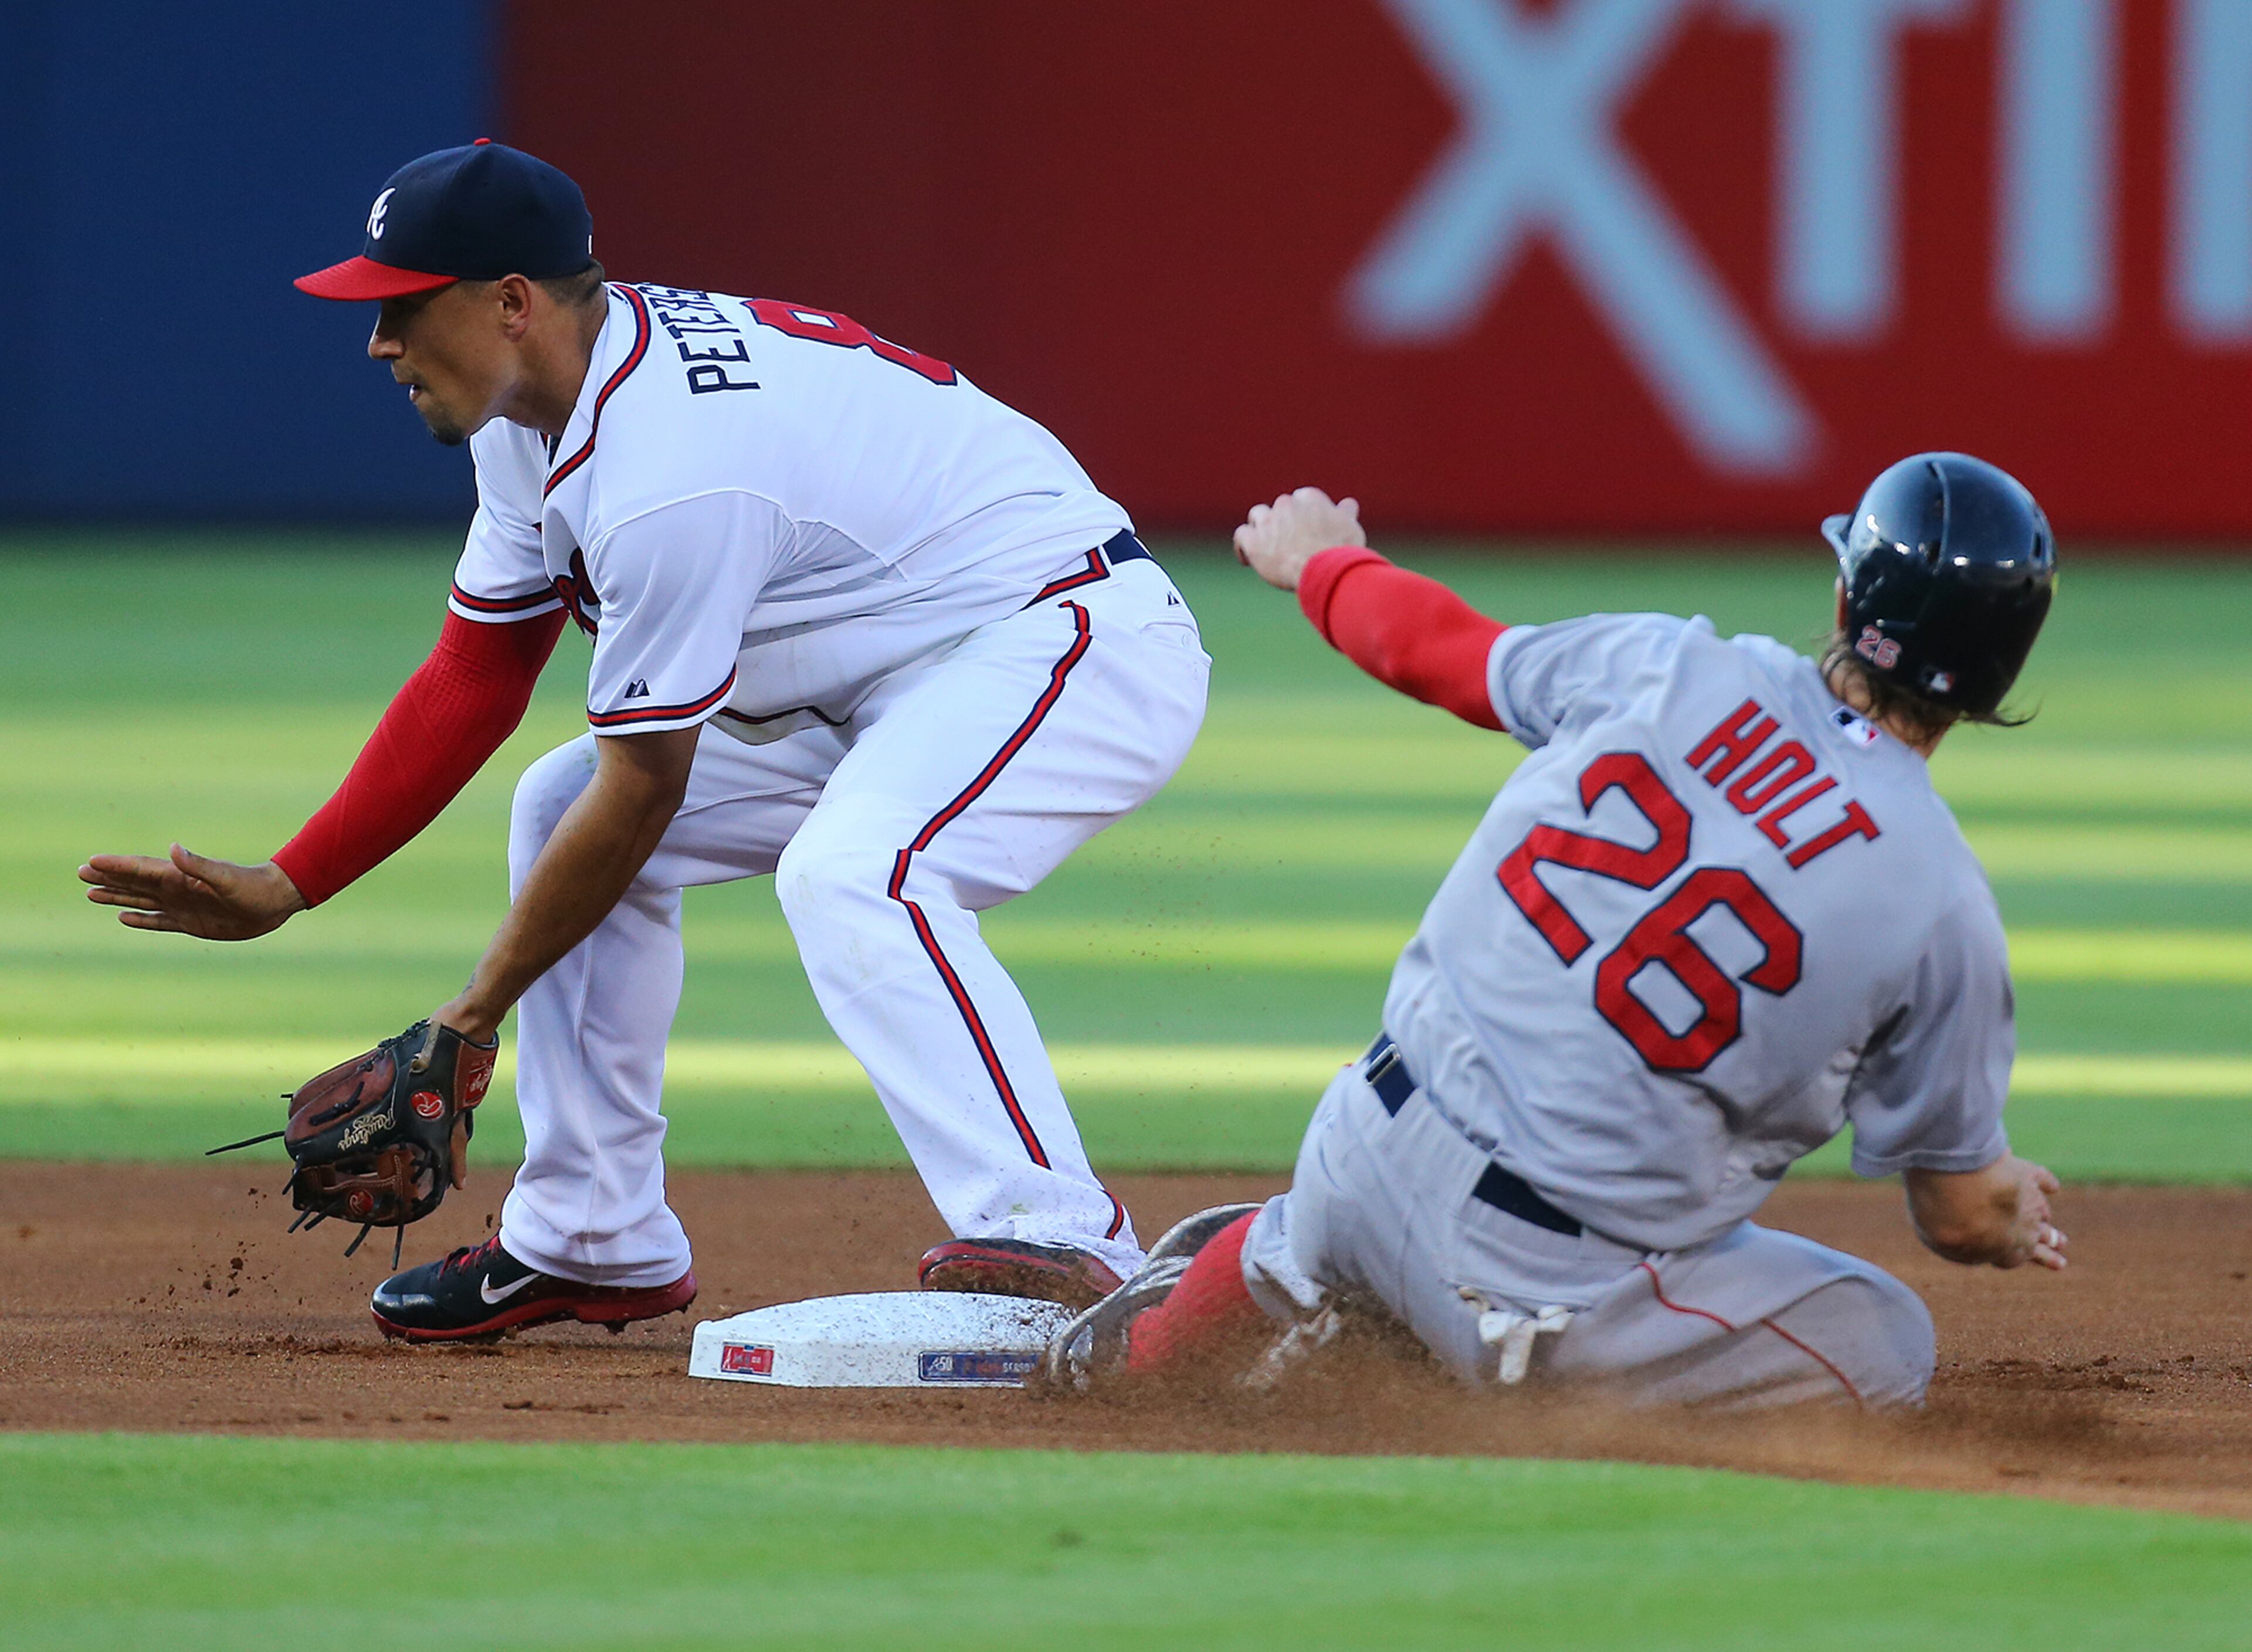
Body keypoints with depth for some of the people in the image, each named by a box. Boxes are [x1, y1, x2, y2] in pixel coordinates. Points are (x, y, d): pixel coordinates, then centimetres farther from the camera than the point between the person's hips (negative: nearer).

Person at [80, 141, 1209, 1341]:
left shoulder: (666, 474, -29)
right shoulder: (533, 407, 1)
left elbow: (644, 790, -22)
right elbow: (472, 681, 10)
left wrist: (473, 1014, -12)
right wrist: (287, 886, 3)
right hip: (886, 687, 11)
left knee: (846, 873, -36)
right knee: (566, 810, 11)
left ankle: (1060, 1245, -41)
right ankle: (592, 1248, 17)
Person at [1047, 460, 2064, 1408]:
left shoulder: (1667, 668, -4)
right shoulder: (1942, 905, -12)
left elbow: (1429, 643, 15)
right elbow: (1962, 1217, -1)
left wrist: (1317, 561, 38)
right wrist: (2018, 1220, 25)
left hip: (1366, 1148, 6)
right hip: (1549, 1288, -6)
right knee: (1885, 1348, 12)